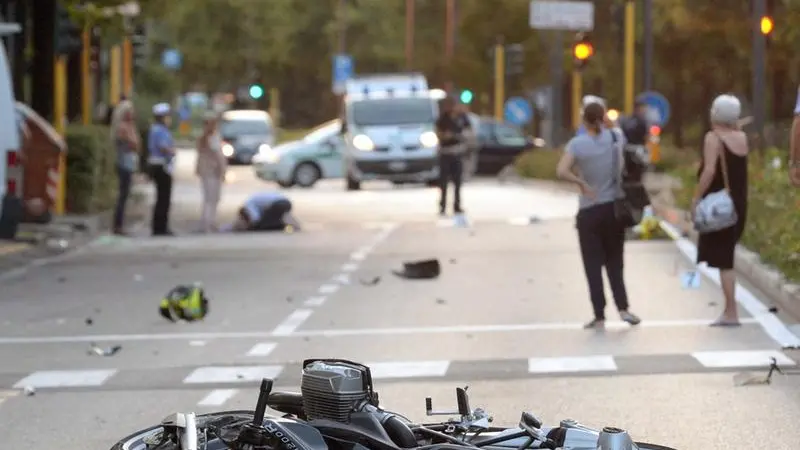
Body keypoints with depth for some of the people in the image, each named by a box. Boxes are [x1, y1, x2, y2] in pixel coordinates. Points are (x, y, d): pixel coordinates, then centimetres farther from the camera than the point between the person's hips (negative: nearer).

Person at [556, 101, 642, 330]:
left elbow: (562, 171, -23)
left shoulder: (577, 143, -11)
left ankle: (599, 317, 3)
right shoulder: (615, 137, -2)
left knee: (593, 264, 4)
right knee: (615, 262, 15)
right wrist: (606, 119, 15)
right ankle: (623, 308, 4)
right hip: (614, 208, 3)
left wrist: (582, 184, -12)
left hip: (589, 211, -3)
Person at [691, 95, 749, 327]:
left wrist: (696, 198, -17)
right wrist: (734, 124, 22)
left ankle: (731, 313, -9)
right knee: (726, 257, 15)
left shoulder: (713, 138, -12)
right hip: (738, 205, 7)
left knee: (722, 260, -6)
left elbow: (709, 170, -22)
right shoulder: (742, 137, 9)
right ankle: (729, 310, 16)